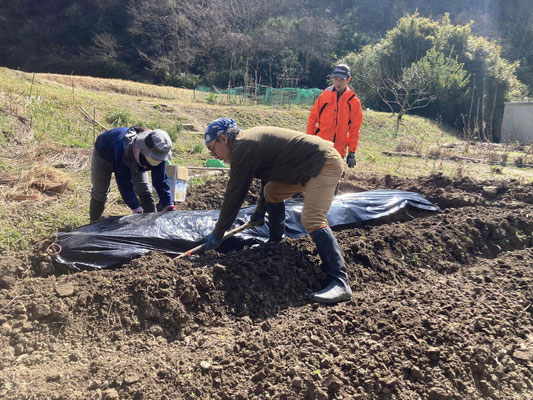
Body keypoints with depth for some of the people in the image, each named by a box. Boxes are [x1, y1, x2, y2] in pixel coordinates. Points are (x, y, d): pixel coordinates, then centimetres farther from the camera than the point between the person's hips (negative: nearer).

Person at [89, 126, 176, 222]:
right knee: (100, 193, 3)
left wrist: (170, 208, -32)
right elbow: (124, 182, -40)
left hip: (134, 161, 3)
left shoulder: (157, 153, -34)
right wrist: (136, 209, -43)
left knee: (145, 192, -8)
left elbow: (160, 182, -26)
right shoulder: (123, 149, -48)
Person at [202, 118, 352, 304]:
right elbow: (268, 174, 25)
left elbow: (234, 194, -16)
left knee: (312, 220, -25)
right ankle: (276, 242, 35)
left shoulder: (243, 147, -18)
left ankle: (340, 282, -29)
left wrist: (217, 233, -8)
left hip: (325, 164, -11)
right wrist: (260, 211, 32)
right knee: (271, 191, 22)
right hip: (313, 163, 11)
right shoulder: (251, 137, 13)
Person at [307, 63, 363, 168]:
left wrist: (352, 152, -2)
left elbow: (355, 130, 1)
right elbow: (312, 119, 7)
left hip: (338, 152, 0)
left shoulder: (354, 101, 0)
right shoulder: (324, 96, 3)